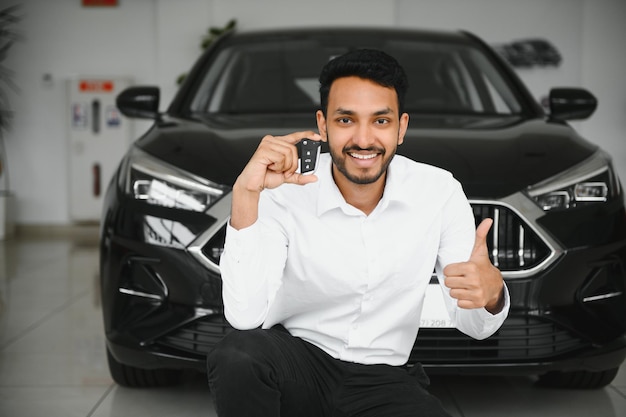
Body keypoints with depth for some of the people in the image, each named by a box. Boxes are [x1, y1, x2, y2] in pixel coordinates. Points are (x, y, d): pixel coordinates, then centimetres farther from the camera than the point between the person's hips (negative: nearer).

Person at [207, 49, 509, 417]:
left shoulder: (440, 192, -9)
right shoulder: (284, 194, -14)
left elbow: (474, 326, -8)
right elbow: (245, 315, -27)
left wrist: (491, 293, -34)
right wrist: (245, 194, -34)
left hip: (383, 377, 1)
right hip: (295, 358, -1)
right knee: (236, 356, -34)